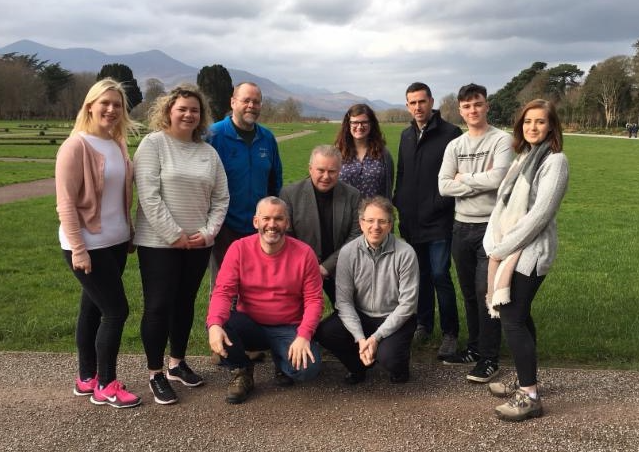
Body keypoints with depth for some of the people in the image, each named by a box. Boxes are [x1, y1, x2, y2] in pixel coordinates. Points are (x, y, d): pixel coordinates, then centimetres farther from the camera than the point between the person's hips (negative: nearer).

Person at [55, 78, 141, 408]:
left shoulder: (118, 145, 8)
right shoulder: (77, 145, -14)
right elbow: (65, 202, -16)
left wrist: (130, 232, 15)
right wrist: (78, 249, -19)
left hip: (115, 242, 7)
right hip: (89, 246, -7)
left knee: (93, 309, 15)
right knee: (116, 310, -5)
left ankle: (86, 378, 27)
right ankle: (105, 385, 11)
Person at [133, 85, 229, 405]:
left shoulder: (208, 152, 10)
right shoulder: (153, 144, -5)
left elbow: (221, 198, 9)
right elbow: (149, 197, -14)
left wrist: (209, 232, -4)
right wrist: (174, 235, -16)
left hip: (198, 243, 5)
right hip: (159, 243, -5)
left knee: (185, 303, 14)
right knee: (159, 306, 1)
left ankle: (177, 363, 30)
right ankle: (155, 374, 14)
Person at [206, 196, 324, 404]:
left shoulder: (304, 253, -9)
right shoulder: (239, 249, -8)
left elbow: (313, 299, -9)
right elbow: (223, 292, -14)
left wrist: (303, 335, -24)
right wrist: (215, 325, -33)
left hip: (288, 329, 0)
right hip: (250, 326, 1)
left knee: (308, 368, -26)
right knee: (219, 323, -29)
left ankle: (282, 361, 14)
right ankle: (241, 370, 1)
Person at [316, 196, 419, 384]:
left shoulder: (405, 253, -15)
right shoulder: (347, 252, -9)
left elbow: (407, 304, -14)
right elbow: (343, 300, -9)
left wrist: (376, 337, -19)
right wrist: (360, 339, -20)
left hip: (394, 320, -2)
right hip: (359, 316, 3)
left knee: (388, 357, -30)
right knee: (324, 333, -23)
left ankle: (400, 365, 11)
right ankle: (358, 367, 8)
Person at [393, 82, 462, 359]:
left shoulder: (451, 134, -7)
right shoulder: (406, 136, 13)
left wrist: (441, 204, -14)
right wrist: (399, 204, 10)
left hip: (438, 221, -6)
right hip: (410, 221, 6)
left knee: (440, 276, -5)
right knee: (420, 274, 14)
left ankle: (450, 333, 8)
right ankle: (423, 324, 27)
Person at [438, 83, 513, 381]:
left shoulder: (502, 140, -6)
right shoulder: (454, 146, 8)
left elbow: (497, 179, -21)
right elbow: (444, 186, -3)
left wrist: (463, 178, -7)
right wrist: (482, 182, -11)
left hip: (491, 226, -5)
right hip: (462, 226, 5)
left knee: (486, 293, -4)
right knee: (469, 292, 14)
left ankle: (489, 359, 7)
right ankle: (474, 347, 28)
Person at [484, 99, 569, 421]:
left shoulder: (555, 161, -11)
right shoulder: (523, 157, 15)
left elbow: (538, 214, -18)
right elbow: (503, 203, 10)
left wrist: (503, 249, -14)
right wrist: (493, 245, -1)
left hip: (529, 252, -8)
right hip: (510, 250, 8)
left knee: (512, 319, -9)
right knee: (519, 316, 13)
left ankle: (530, 397, 0)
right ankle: (525, 382, 25)